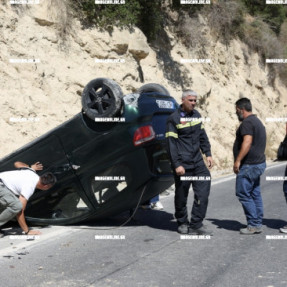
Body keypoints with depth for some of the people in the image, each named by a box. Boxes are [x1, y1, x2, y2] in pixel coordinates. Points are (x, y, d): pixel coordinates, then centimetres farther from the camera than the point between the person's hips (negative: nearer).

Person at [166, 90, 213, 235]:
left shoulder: (196, 115, 12)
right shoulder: (174, 119, -7)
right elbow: (171, 144, -11)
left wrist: (208, 154, 14)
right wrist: (177, 164, -15)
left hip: (198, 162, 6)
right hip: (182, 164, -5)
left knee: (203, 192, -4)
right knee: (181, 195, 5)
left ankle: (196, 225, 3)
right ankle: (182, 223, 24)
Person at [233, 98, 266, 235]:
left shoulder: (247, 122, -14)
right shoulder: (257, 121, 19)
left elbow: (247, 142, -26)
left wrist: (238, 160, -25)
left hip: (249, 165, -10)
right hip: (259, 163, 10)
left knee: (244, 194, -5)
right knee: (255, 194, 12)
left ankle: (253, 225, -3)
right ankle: (258, 224, 16)